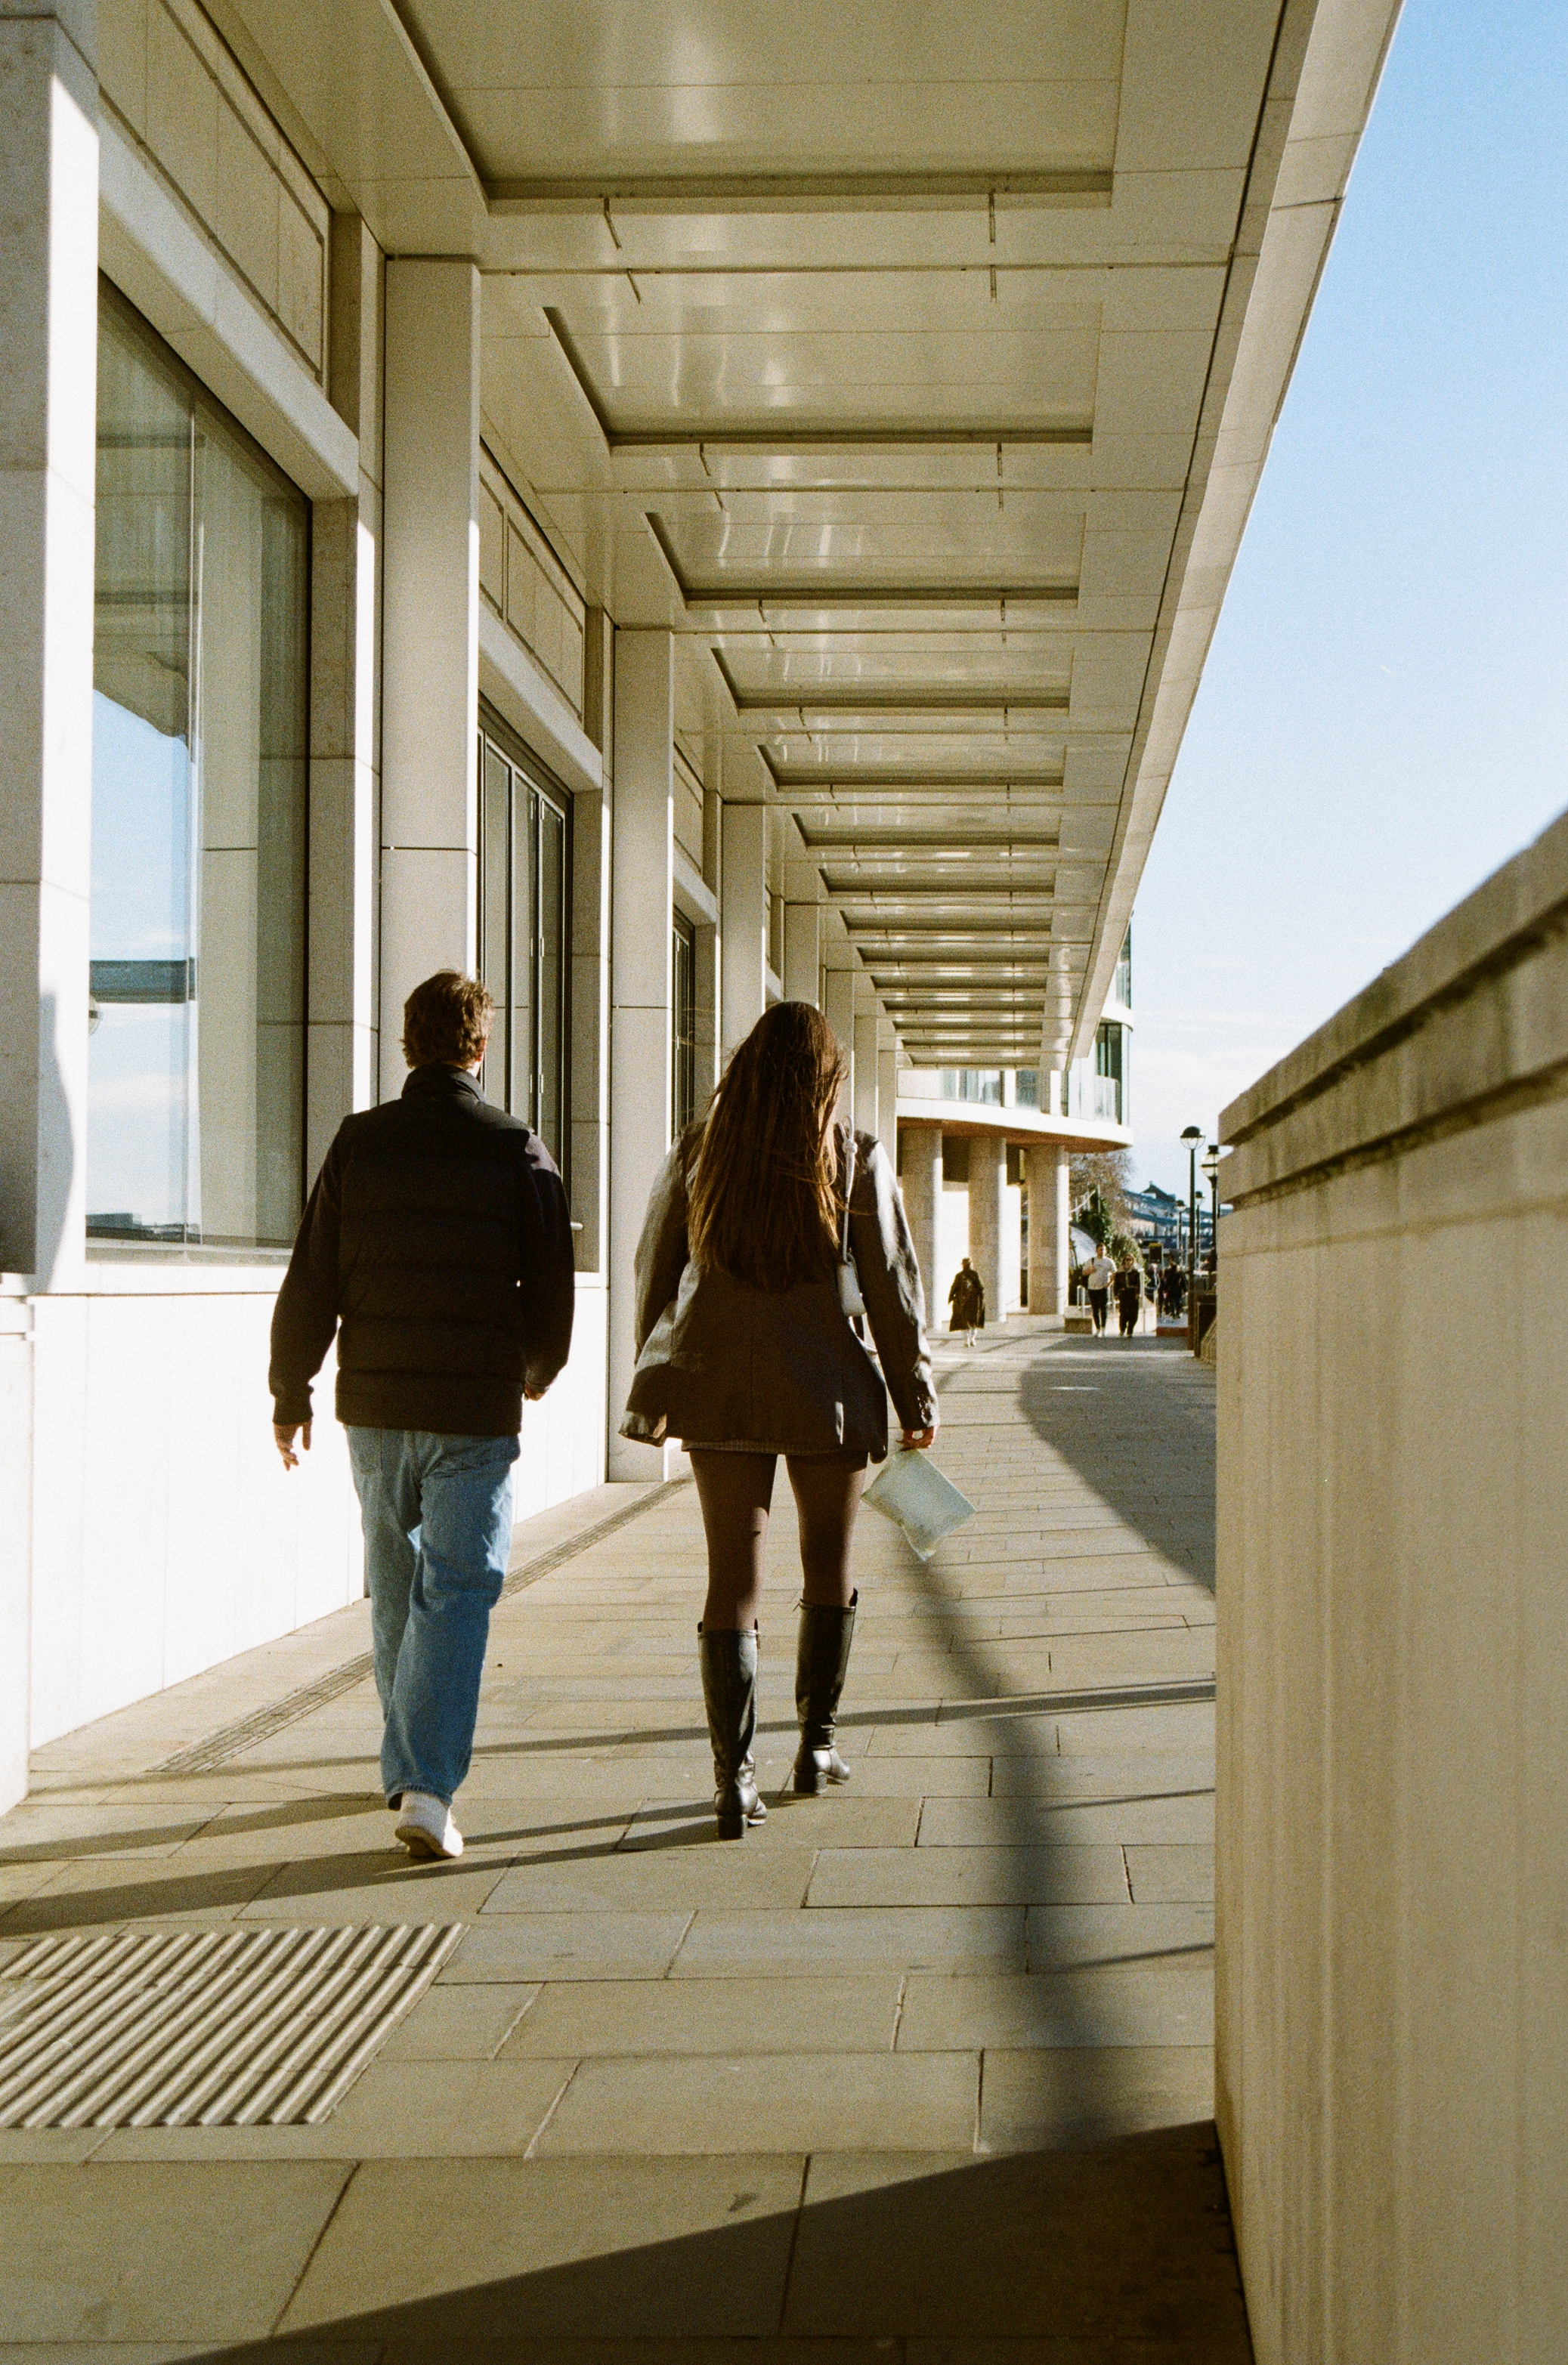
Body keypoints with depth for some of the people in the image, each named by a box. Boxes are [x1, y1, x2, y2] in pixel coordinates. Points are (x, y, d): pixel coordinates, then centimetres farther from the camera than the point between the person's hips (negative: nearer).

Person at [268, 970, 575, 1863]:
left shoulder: (358, 1143, 0)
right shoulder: (518, 1152, -5)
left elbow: (310, 1286, 1)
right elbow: (551, 1295, -1)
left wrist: (291, 1395, 12)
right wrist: (534, 1377, 19)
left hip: (375, 1405, 3)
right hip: (476, 1411, -3)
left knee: (396, 1589, 17)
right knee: (458, 1590, -1)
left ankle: (410, 1765, 29)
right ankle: (428, 1785, -13)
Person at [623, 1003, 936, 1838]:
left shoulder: (698, 1151, 1)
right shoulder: (856, 1158, -5)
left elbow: (654, 1272, 7)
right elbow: (892, 1285, -3)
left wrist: (655, 1383, 19)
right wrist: (915, 1396, 5)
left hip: (718, 1387, 1)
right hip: (827, 1390, -1)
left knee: (733, 1576, 3)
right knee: (829, 1564, 18)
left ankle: (734, 1776, -4)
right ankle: (817, 1745, 27)